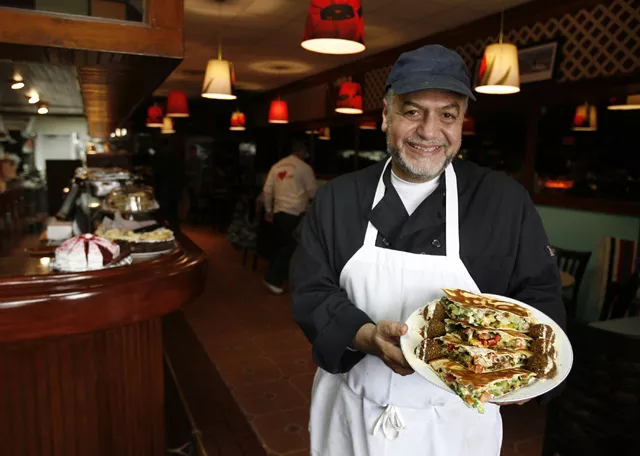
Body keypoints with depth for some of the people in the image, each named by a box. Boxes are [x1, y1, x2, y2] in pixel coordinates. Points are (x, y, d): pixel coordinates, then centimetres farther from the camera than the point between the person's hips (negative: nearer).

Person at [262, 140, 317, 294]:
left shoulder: (276, 166, 10)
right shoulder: (304, 168, -4)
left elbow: (267, 190, 8)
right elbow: (312, 192, 0)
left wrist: (268, 210, 17)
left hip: (278, 211, 6)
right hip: (295, 213, -6)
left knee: (280, 245, 17)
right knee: (291, 247, 0)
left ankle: (277, 275, 28)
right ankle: (273, 279, -2)